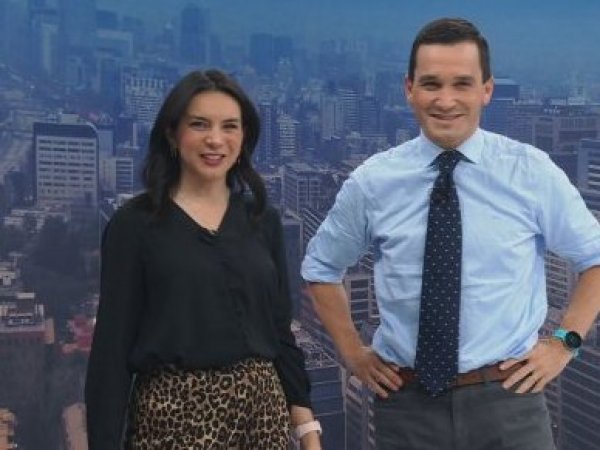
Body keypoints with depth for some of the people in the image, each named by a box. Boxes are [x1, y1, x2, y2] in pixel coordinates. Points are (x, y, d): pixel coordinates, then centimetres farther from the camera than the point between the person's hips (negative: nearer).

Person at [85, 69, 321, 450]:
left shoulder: (263, 220, 7)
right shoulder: (134, 224, -4)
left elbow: (280, 329, 9)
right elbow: (112, 345, -6)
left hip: (262, 407, 4)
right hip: (173, 412, -4)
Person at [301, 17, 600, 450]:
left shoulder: (532, 172, -3)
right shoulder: (372, 180, -1)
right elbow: (321, 267, 14)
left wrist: (565, 341, 0)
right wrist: (353, 351, 7)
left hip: (507, 400, -1)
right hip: (406, 403, 1)